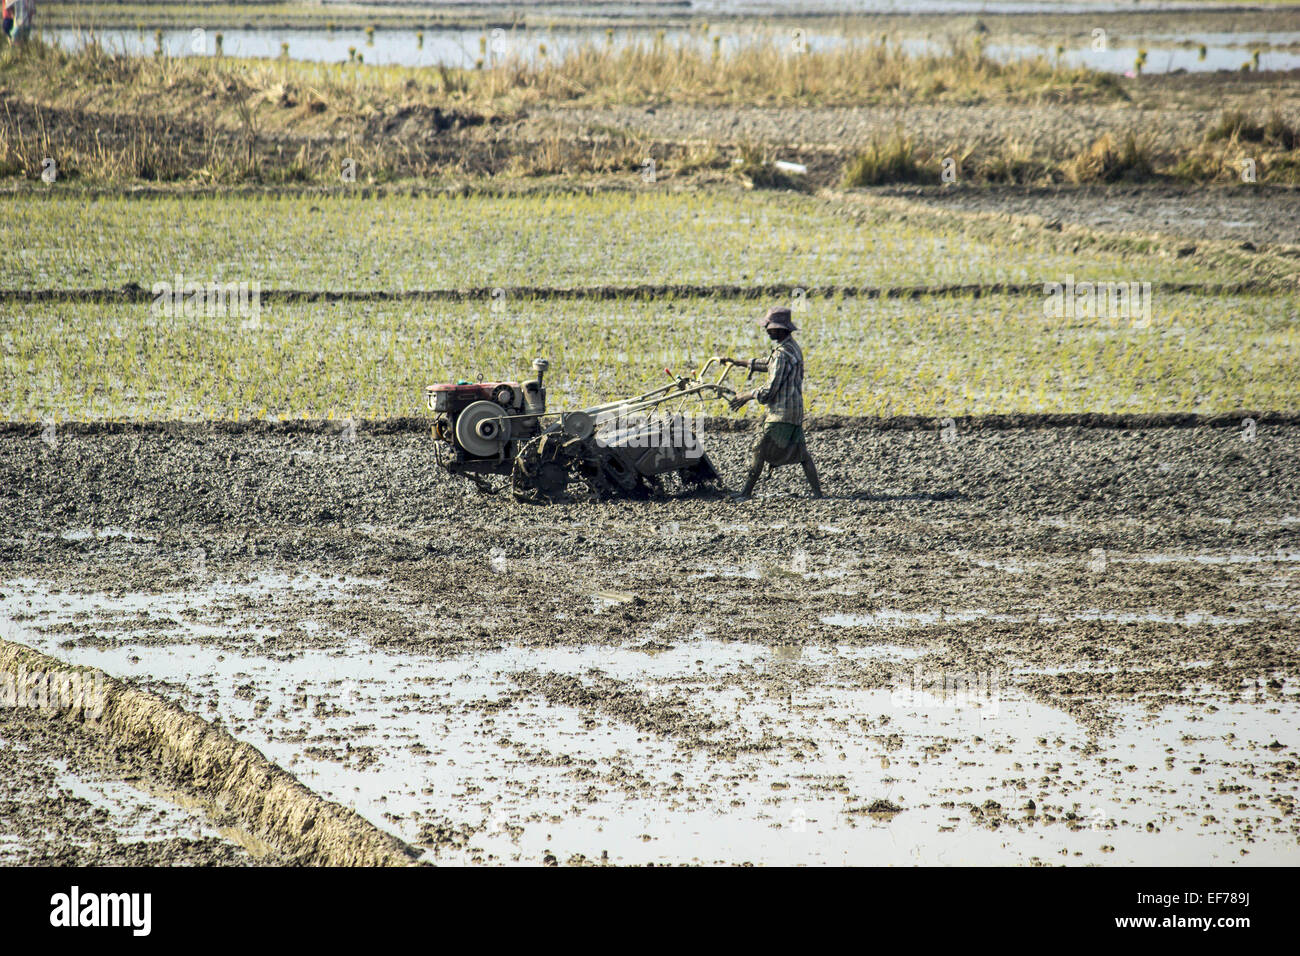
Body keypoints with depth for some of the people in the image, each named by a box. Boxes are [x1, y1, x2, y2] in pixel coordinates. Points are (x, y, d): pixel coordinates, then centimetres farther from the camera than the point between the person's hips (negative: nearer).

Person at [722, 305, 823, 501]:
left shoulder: (782, 355, -19)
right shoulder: (793, 347, 12)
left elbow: (770, 390, -19)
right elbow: (769, 364, 27)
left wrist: (748, 395, -4)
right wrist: (740, 363, 27)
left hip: (781, 413, -10)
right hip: (795, 411, 10)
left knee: (760, 450, -3)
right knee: (800, 452, 10)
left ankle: (746, 492, 1)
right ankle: (817, 491, 8)